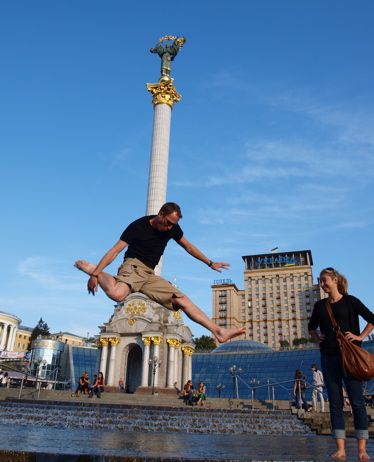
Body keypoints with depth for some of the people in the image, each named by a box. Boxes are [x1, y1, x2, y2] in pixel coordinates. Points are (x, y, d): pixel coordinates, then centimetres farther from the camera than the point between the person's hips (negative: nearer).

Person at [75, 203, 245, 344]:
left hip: (149, 275, 6)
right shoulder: (138, 226, -11)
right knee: (117, 294, -39)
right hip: (132, 267, -6)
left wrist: (210, 263, 23)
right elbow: (115, 250, -15)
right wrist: (95, 274, -21)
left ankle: (219, 331, -5)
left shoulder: (172, 228, 6)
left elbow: (189, 247, 21)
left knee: (182, 300, -5)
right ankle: (92, 268, -11)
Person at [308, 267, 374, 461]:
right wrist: (317, 338, 6)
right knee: (335, 402, 4)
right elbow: (311, 327, 23)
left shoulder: (350, 301, -2)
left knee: (356, 401, -1)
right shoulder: (320, 305, 9)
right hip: (329, 357, 4)